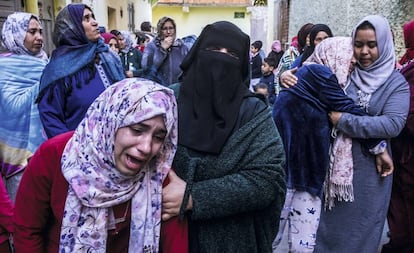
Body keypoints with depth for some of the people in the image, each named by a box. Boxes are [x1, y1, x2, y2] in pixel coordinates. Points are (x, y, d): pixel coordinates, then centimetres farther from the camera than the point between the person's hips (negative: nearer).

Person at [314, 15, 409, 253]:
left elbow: (393, 124, -18)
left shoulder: (396, 83, -4)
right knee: (329, 219, 15)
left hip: (369, 168, -1)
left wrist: (344, 121, -21)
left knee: (360, 223, 14)